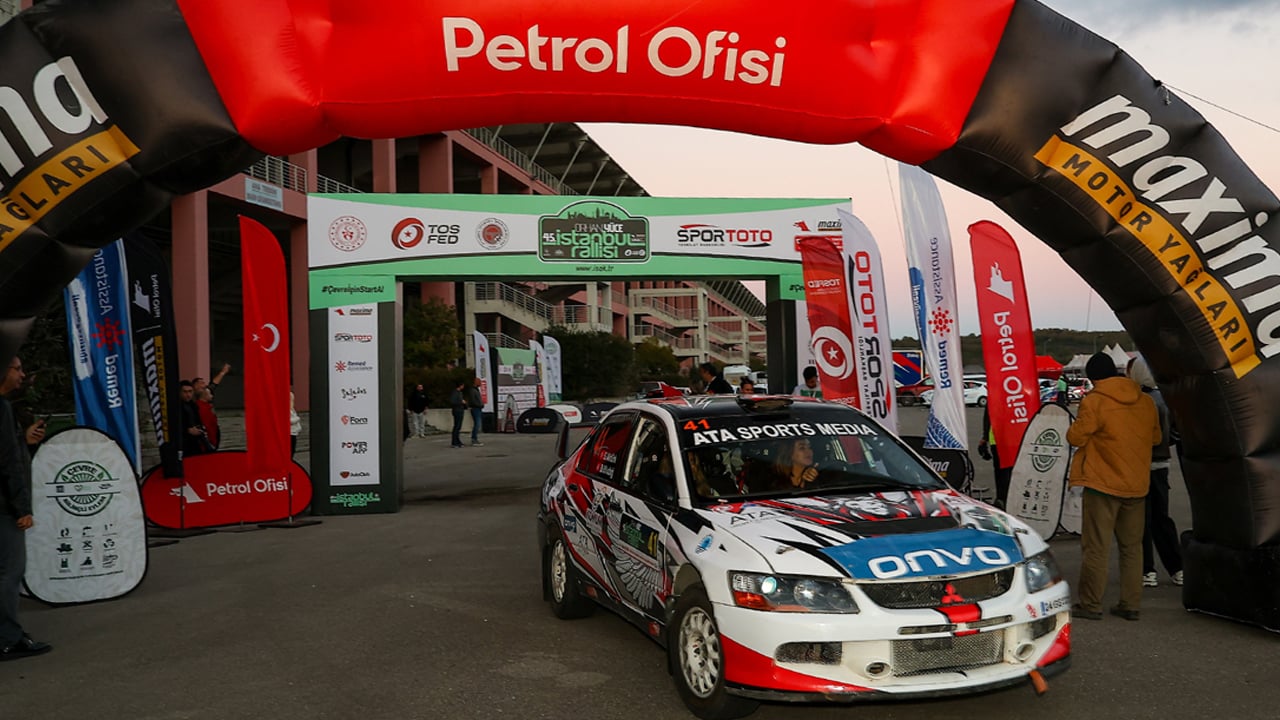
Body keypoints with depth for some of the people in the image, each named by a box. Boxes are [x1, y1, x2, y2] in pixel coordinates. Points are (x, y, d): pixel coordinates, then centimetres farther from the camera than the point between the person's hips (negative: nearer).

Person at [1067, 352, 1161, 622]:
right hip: (1137, 485, 6)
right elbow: (1155, 438, 16)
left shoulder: (1094, 401, -14)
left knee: (1096, 546, 0)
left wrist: (1077, 425, 7)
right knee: (1132, 546, 14)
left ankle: (1090, 604, 3)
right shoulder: (1146, 402, 6)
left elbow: (1076, 437, -12)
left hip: (1103, 484, -6)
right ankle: (1130, 605, 16)